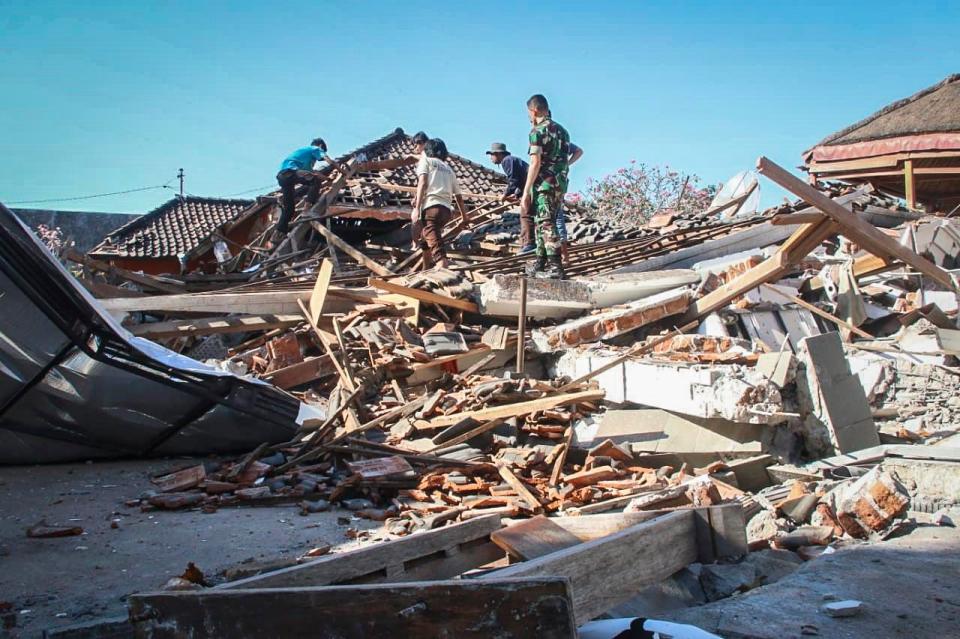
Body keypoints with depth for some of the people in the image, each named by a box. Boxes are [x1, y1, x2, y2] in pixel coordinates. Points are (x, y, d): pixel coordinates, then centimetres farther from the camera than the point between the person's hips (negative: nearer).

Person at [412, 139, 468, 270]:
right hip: (447, 209, 6)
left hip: (431, 206, -6)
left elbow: (422, 183, -6)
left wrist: (416, 208, -12)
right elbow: (458, 196, 24)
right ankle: (426, 271, 37)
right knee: (425, 238, 29)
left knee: (437, 248, -20)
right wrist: (464, 217, 31)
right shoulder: (448, 169, 27)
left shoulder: (425, 160, 12)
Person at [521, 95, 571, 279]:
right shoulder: (561, 130, 17)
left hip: (544, 183, -8)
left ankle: (555, 267, -15)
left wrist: (526, 192, -15)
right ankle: (540, 265, 21)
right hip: (560, 184, 8)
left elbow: (535, 163, -16)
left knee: (546, 225, -9)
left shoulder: (538, 131, -9)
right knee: (543, 223, 15)